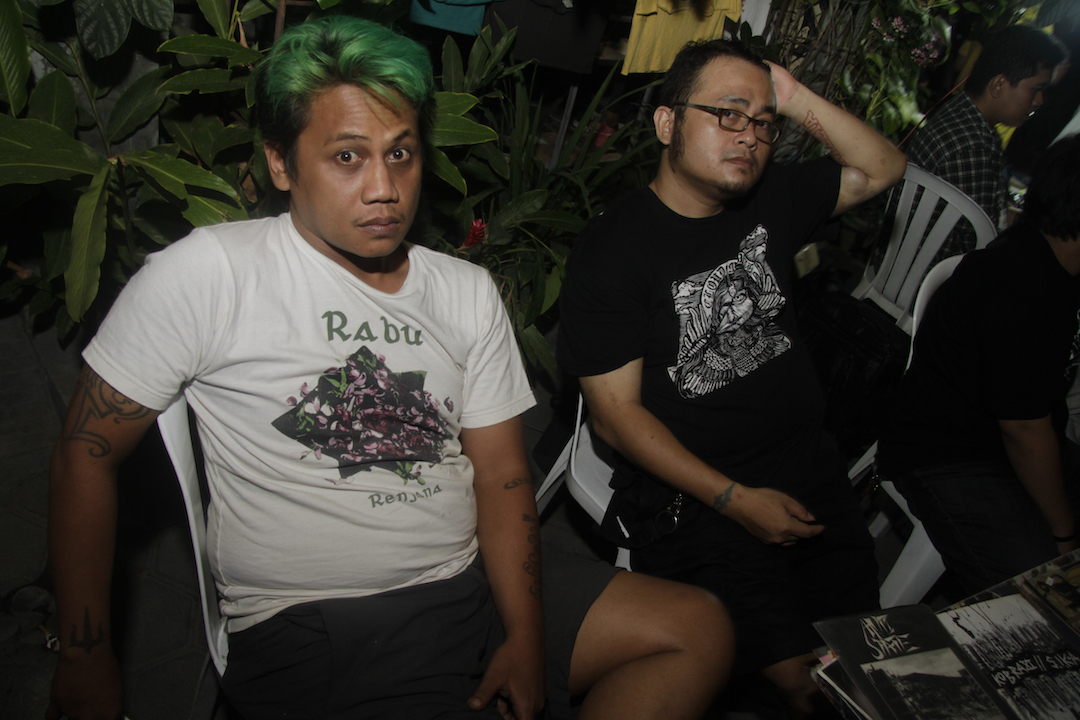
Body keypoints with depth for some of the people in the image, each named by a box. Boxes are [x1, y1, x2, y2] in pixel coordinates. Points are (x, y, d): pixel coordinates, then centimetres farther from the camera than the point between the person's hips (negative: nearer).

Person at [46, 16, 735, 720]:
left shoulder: (470, 292, 6)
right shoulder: (208, 273, -9)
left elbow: (501, 471, 4)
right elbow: (89, 449, -3)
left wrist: (526, 638, -7)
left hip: (478, 584, 6)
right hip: (309, 629, -5)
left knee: (701, 630, -2)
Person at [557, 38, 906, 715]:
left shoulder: (772, 198, 7)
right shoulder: (611, 249, -11)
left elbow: (883, 168, 15)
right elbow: (616, 412, -12)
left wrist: (797, 99, 0)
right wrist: (735, 500, -16)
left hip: (809, 465, 6)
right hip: (689, 492, -5)